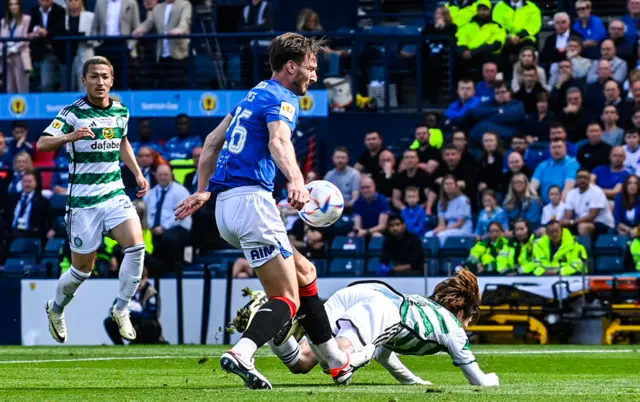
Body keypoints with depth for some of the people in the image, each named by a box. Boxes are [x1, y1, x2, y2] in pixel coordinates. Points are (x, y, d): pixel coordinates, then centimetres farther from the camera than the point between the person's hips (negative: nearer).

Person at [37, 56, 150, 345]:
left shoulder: (121, 112, 7)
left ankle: (121, 309, -6)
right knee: (82, 269, 4)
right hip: (83, 200, -4)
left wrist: (137, 173, 17)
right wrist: (70, 136, -38)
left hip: (115, 194, 4)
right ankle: (56, 308, 33)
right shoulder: (72, 113, -10)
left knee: (136, 246, -21)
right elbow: (42, 143, -20)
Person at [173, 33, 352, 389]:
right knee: (287, 300, -11)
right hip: (251, 200, -9)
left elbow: (212, 141, 30)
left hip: (225, 205, 9)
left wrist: (203, 191, 33)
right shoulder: (282, 99, -6)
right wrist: (296, 181, -44)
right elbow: (279, 141, -28)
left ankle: (336, 361, 22)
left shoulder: (255, 95, 23)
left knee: (304, 274, 20)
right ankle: (242, 354, -34)